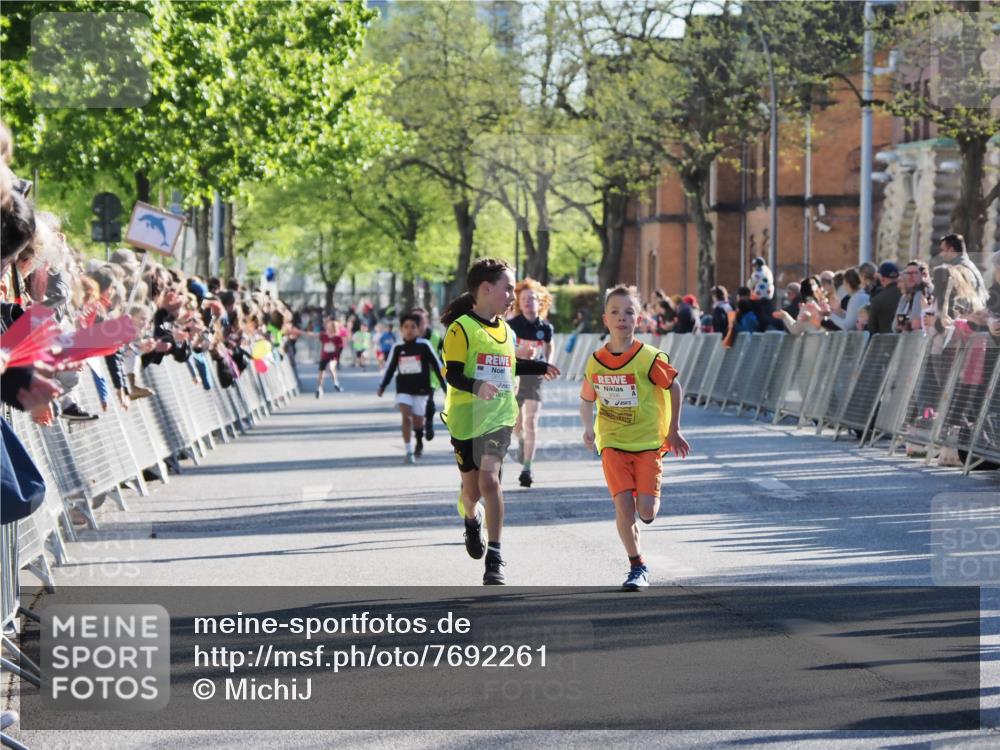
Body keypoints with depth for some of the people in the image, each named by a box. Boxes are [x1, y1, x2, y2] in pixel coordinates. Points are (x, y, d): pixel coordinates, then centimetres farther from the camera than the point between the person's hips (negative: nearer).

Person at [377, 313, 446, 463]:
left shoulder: (424, 345, -8)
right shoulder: (397, 347, -1)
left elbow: (437, 365, -3)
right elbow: (390, 367, 10)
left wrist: (445, 386, -3)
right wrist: (382, 386, 8)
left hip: (420, 388, -1)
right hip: (403, 388, 1)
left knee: (417, 420, 8)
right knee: (406, 417, -15)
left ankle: (419, 443, 39)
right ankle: (409, 452, -11)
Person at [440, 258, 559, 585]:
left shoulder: (505, 330, 12)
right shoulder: (462, 328, -9)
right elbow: (452, 373, -15)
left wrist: (541, 368, 35)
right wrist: (476, 387, -32)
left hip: (498, 418, 3)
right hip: (466, 419, -3)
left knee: (489, 479, -16)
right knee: (472, 487, 8)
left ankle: (494, 558, -15)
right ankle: (472, 521, 46)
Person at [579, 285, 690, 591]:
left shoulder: (649, 357, -11)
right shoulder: (596, 362, -1)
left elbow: (674, 388, 2)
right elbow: (586, 399, 14)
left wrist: (673, 430, 3)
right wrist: (589, 427, -4)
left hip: (649, 442, -2)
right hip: (613, 443, 2)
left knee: (646, 510, -11)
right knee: (624, 505, -12)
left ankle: (652, 501, 29)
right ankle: (637, 567, 5)